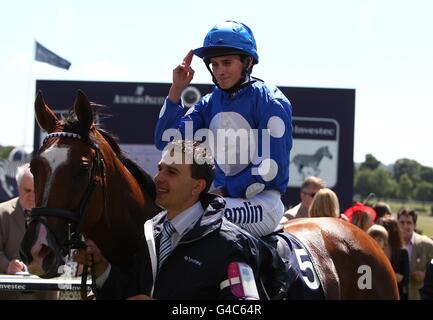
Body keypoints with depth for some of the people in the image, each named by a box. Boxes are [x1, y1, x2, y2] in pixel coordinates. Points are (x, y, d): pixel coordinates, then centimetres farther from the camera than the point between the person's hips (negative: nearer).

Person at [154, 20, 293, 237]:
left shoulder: (270, 103, -7)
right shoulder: (210, 104, 11)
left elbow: (272, 166, -13)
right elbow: (166, 142, 4)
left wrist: (226, 191, -14)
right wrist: (176, 90, -2)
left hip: (262, 200, -7)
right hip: (222, 195, 7)